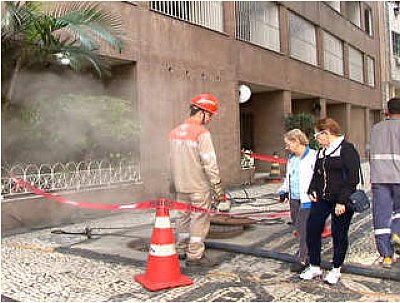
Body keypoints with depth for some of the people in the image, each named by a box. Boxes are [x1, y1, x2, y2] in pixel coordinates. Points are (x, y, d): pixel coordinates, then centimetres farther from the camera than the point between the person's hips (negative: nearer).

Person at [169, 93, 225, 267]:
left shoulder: (175, 132, 8)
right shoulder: (202, 133, -16)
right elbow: (210, 163, -18)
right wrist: (218, 188, -13)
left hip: (181, 186, 7)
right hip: (199, 187, -7)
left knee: (183, 217, 17)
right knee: (199, 219, 2)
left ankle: (181, 250, 29)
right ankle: (195, 255, 8)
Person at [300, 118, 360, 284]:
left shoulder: (347, 150, -10)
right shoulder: (321, 152, 14)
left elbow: (352, 178, -15)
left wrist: (342, 201, -19)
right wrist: (312, 190, 7)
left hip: (341, 201, -7)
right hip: (322, 199, 7)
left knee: (339, 234, 4)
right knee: (312, 229, 3)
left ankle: (336, 270, 22)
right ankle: (314, 267, 18)